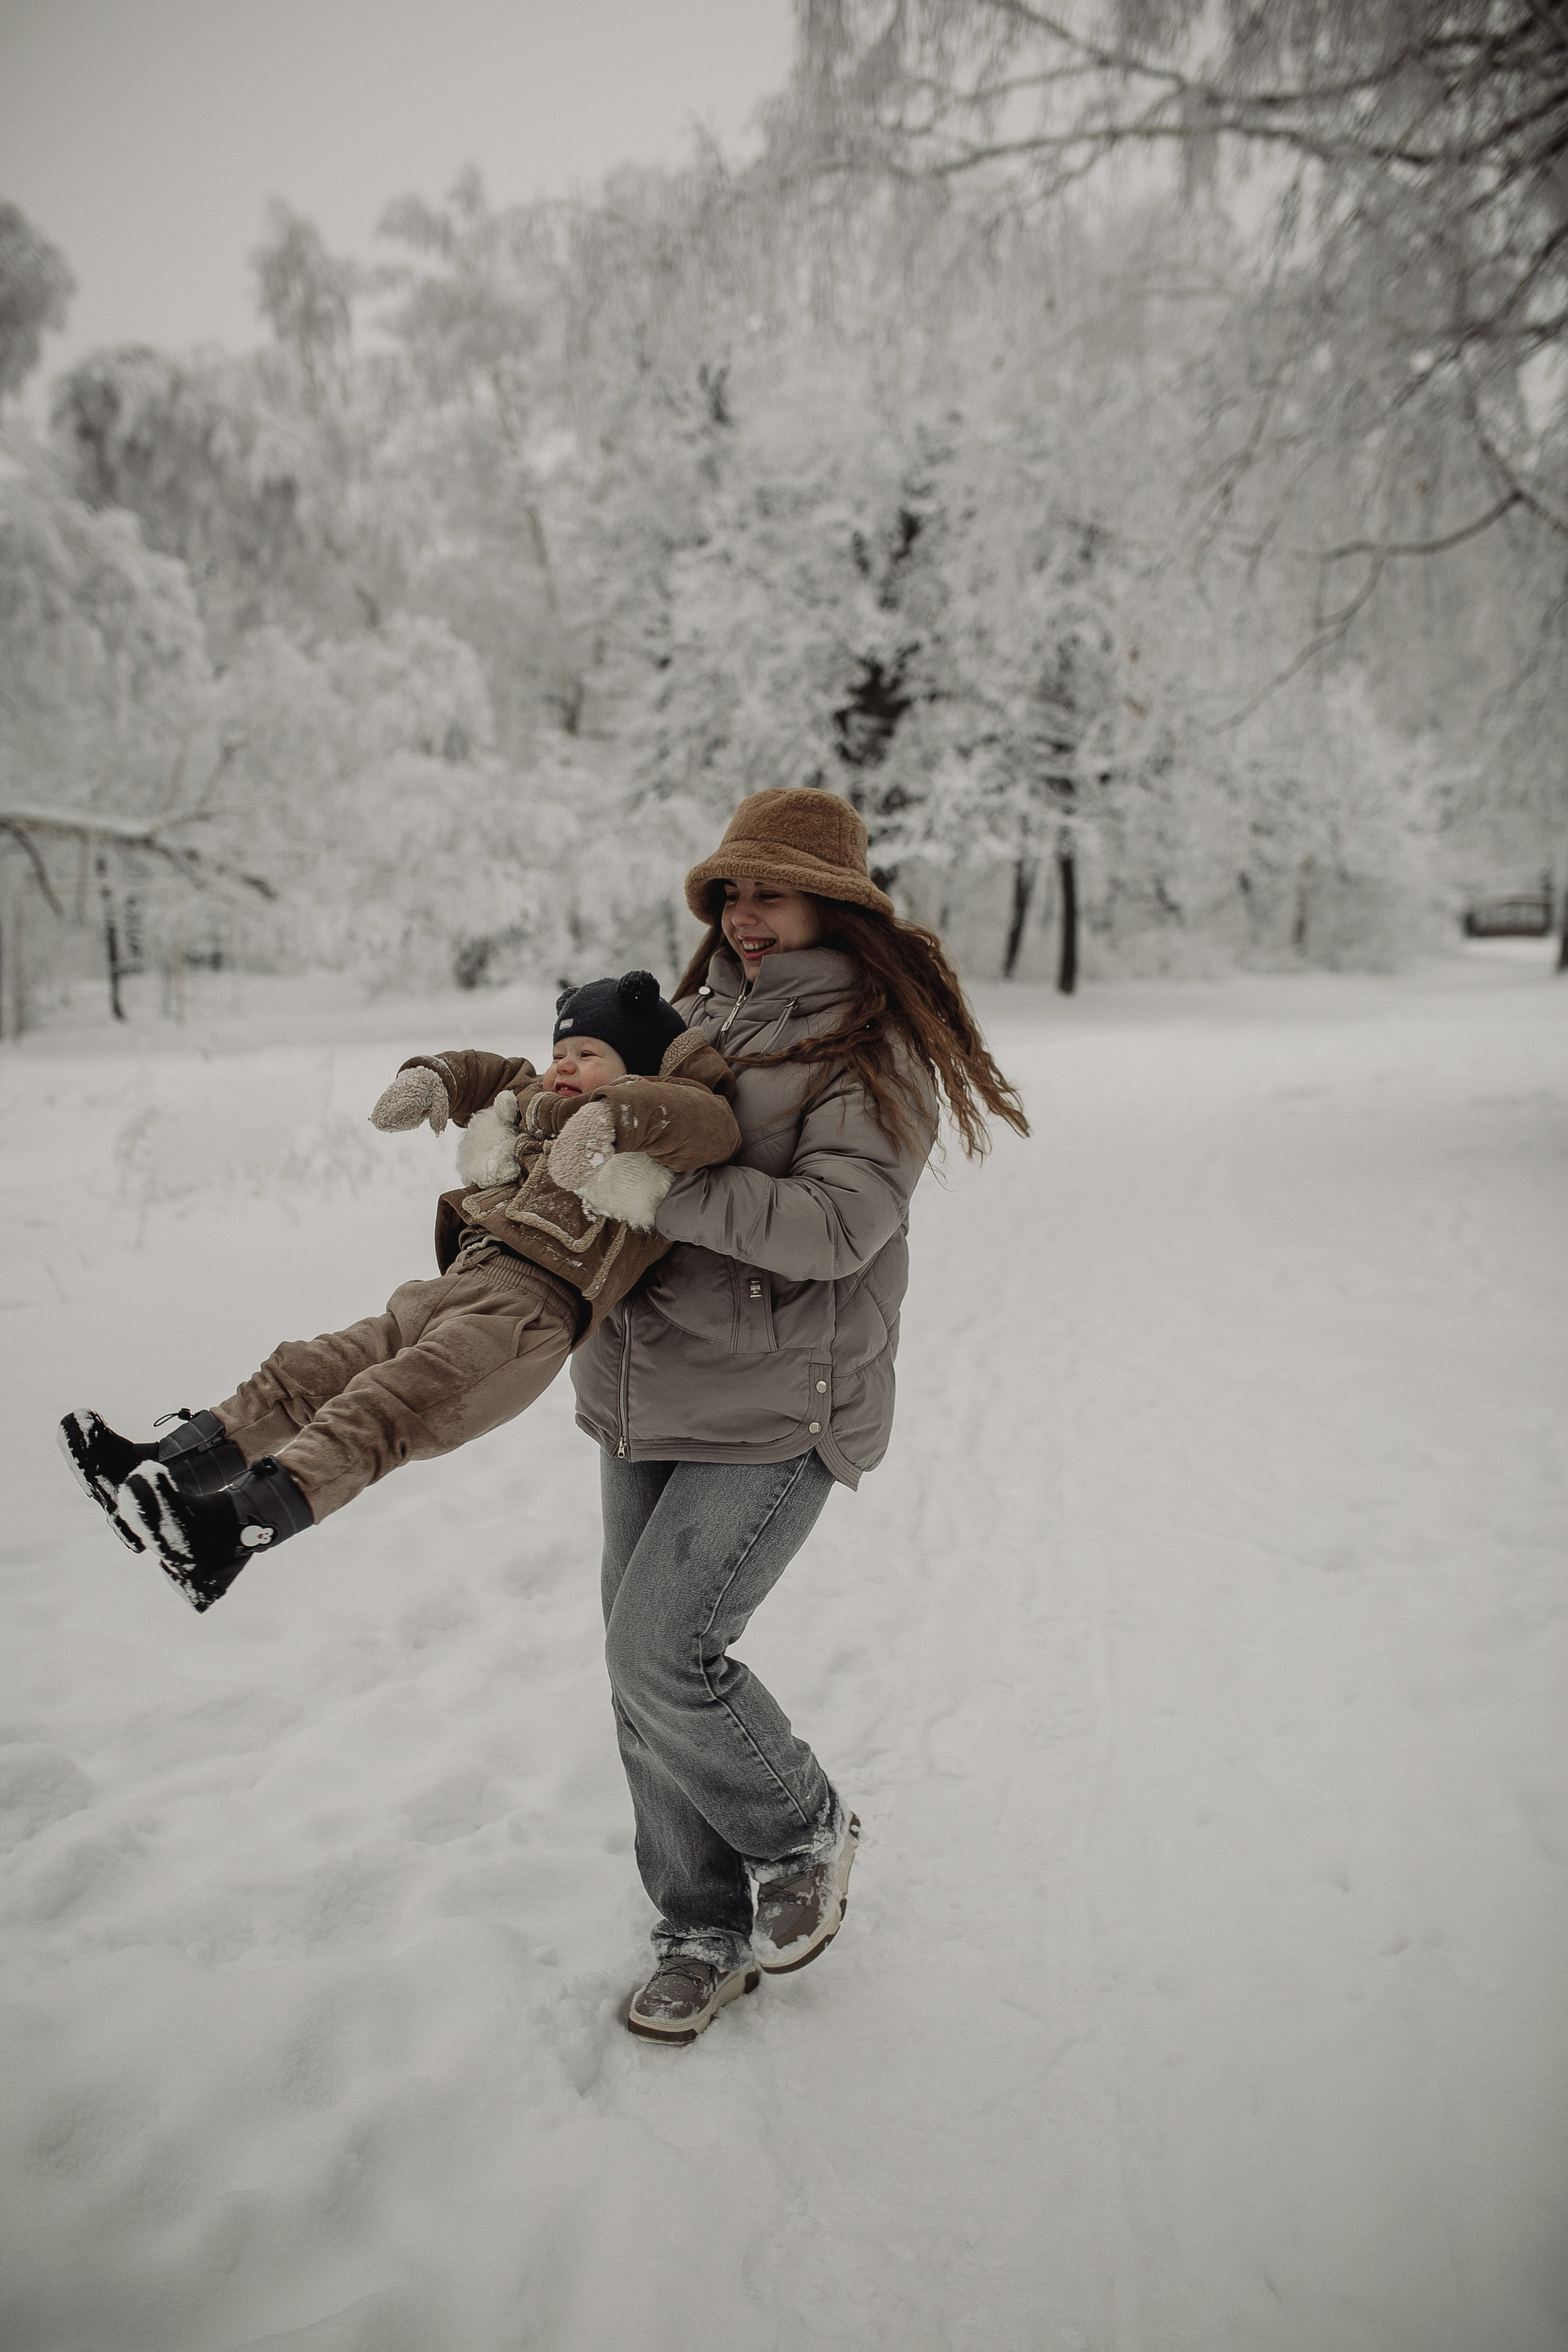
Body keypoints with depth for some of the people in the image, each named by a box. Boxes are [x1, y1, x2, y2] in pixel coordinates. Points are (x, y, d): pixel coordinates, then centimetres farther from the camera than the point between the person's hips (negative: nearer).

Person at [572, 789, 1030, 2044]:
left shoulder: (876, 1046, -10)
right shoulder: (699, 1015, 11)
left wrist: (656, 1187, -28)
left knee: (664, 1653, -11)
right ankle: (708, 1931, 30)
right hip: (646, 1393, 7)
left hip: (780, 1404, -7)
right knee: (642, 1670, 10)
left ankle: (807, 1835, 20)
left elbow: (838, 1224, -23)